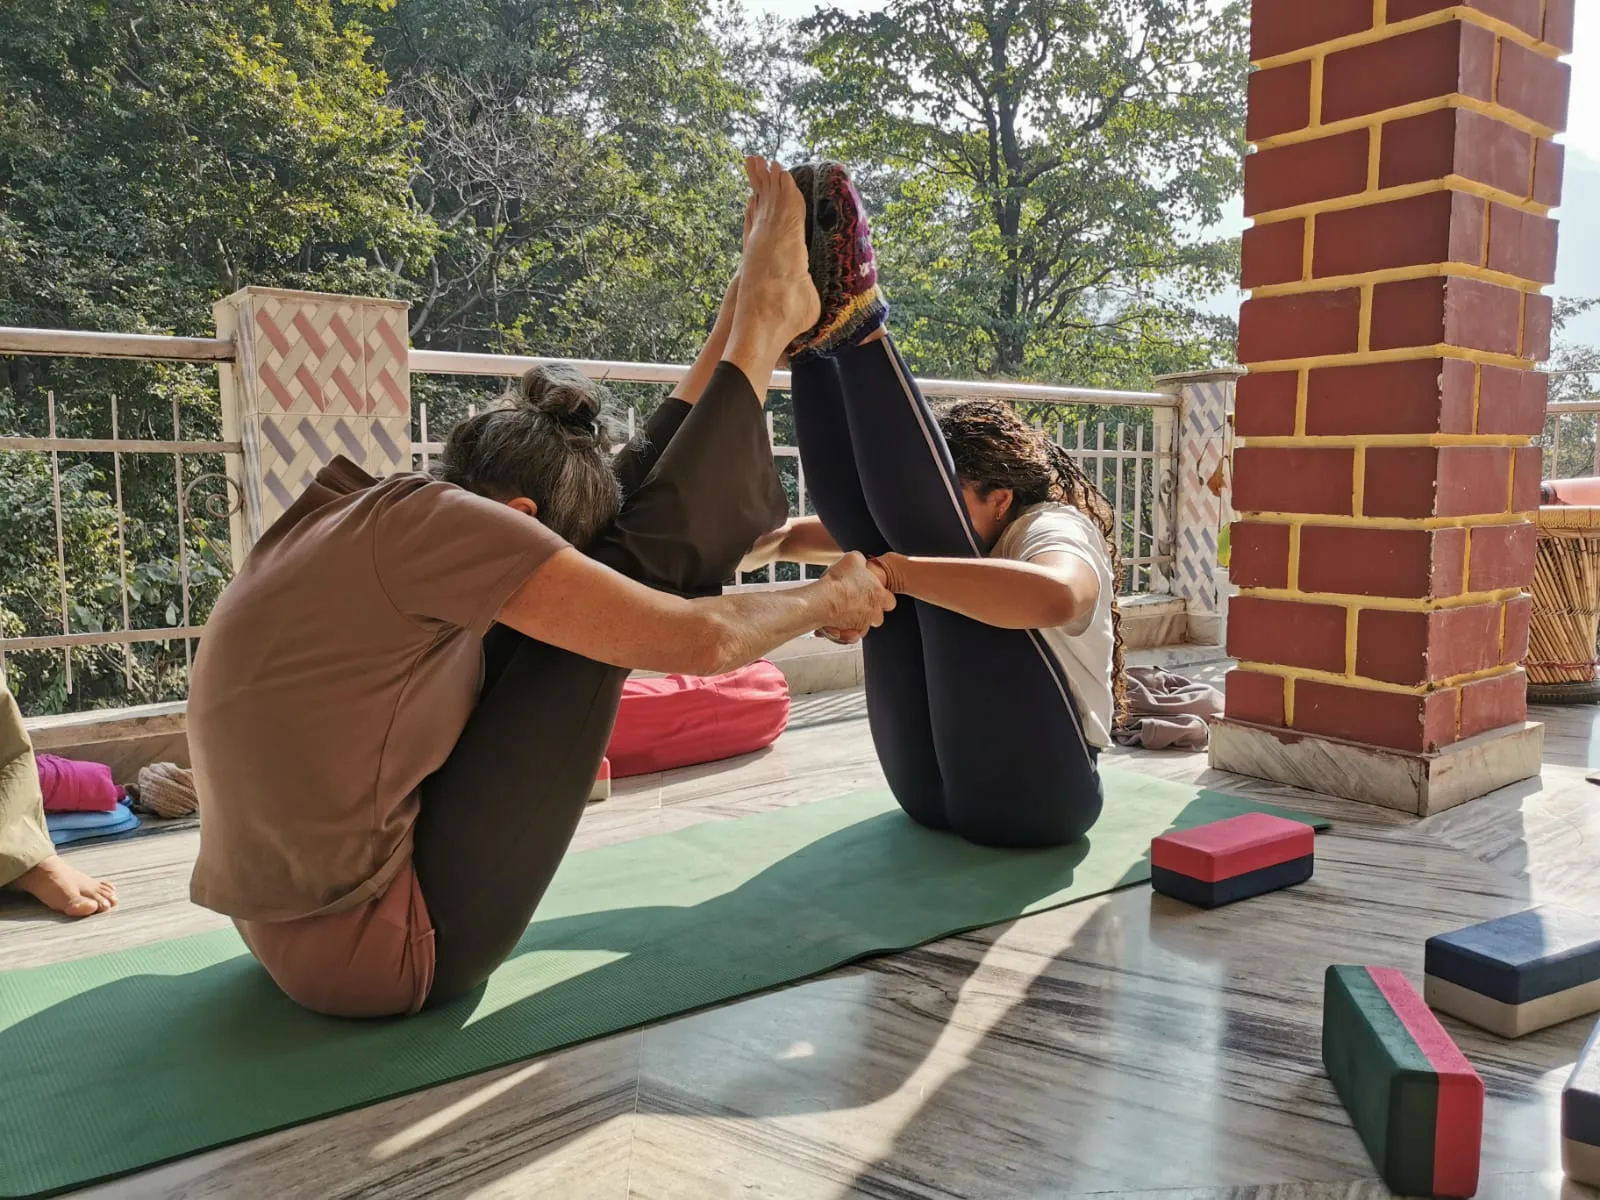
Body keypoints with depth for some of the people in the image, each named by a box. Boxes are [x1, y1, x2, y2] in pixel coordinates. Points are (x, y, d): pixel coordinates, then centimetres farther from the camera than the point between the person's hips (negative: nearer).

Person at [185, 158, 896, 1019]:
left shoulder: (332, 517, 5)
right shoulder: (432, 521, -20)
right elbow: (698, 640, -16)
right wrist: (831, 599, 0)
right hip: (388, 953, -8)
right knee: (628, 564, -9)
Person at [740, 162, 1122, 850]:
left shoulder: (1057, 529, -6)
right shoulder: (956, 542, 17)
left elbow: (1054, 596, -34)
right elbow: (805, 532, 14)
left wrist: (889, 571, -37)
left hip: (1029, 795, -7)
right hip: (929, 790, 7)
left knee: (924, 530, -20)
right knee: (867, 521, -2)